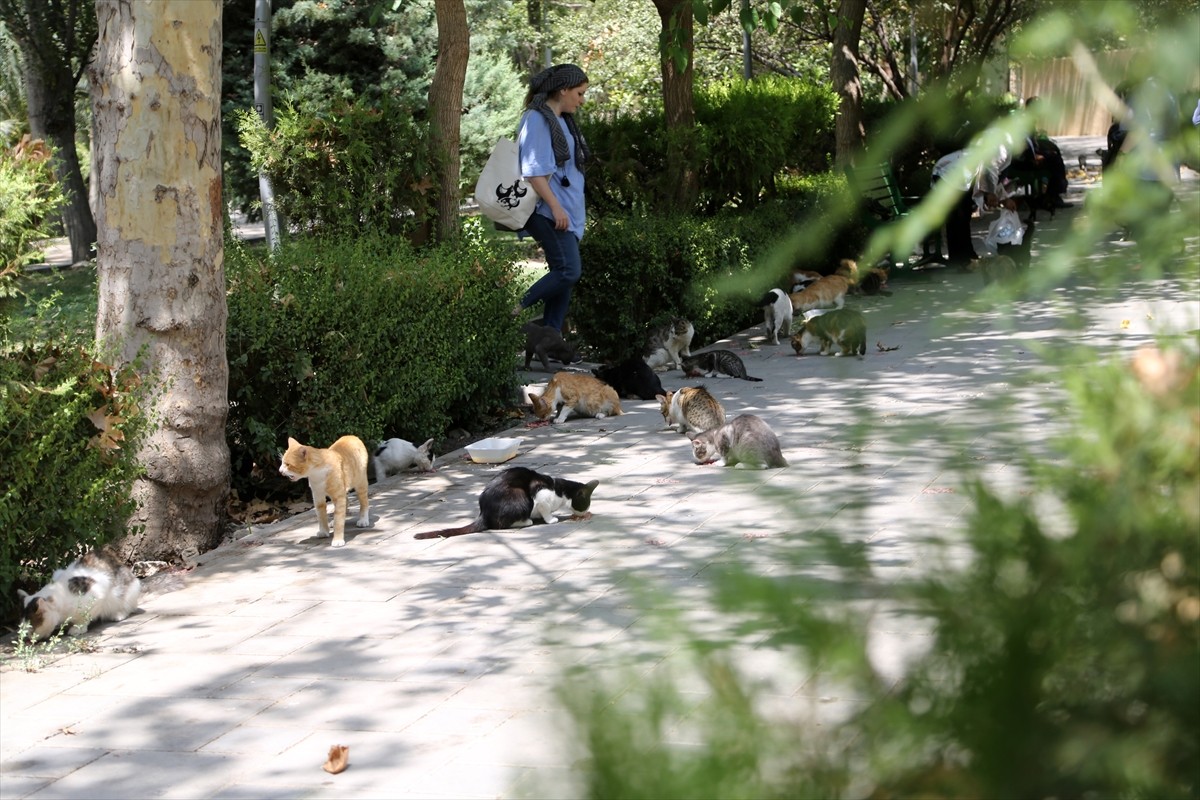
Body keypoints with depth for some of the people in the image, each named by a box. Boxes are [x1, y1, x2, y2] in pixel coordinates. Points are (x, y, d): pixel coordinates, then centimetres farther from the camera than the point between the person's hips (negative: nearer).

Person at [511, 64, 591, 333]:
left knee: (563, 274, 6)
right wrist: (555, 207, -22)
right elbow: (534, 170, -17)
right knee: (569, 270, -19)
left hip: (568, 212, 10)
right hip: (549, 211, -10)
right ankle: (512, 313, -12)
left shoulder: (562, 121, 18)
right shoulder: (537, 119, -11)